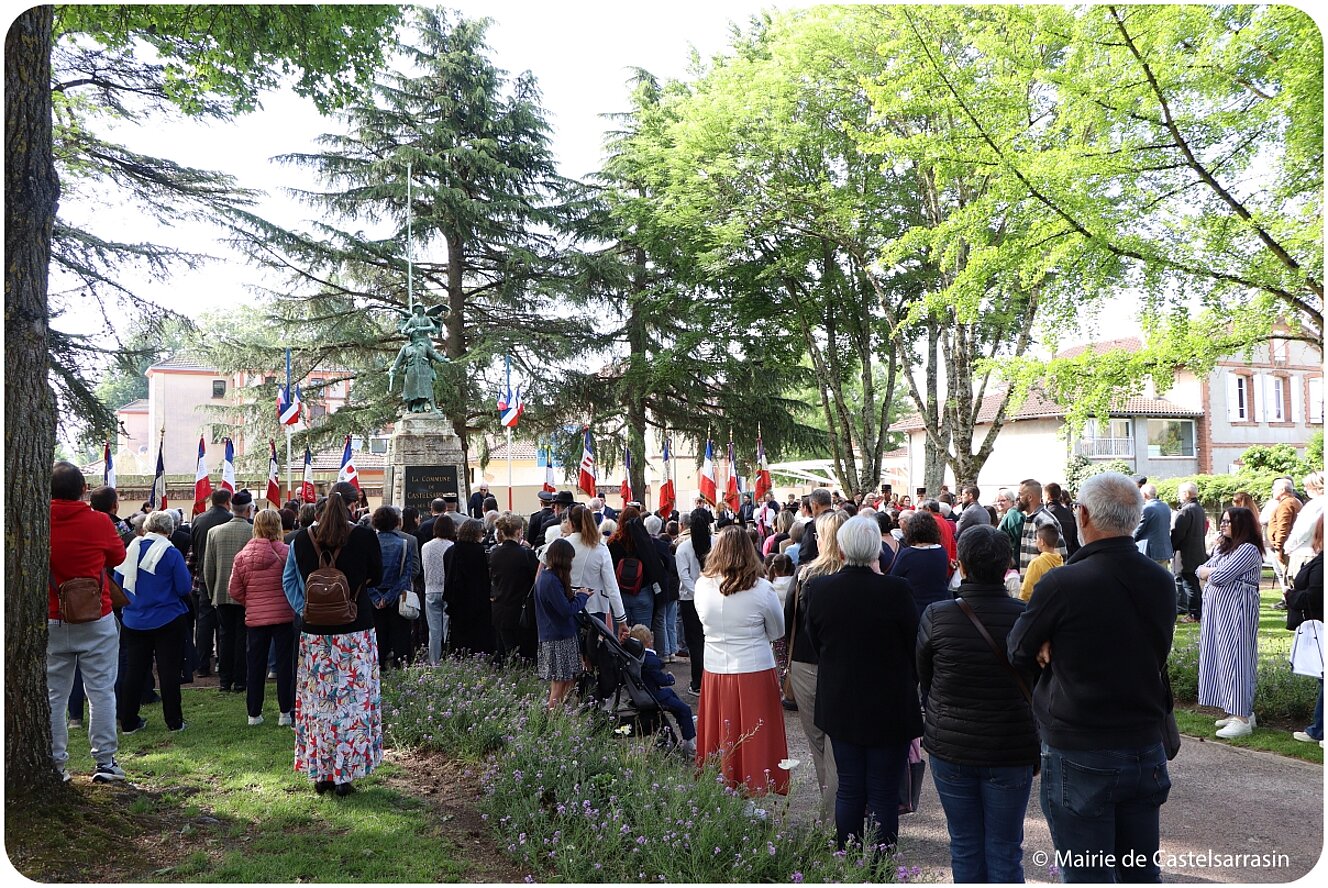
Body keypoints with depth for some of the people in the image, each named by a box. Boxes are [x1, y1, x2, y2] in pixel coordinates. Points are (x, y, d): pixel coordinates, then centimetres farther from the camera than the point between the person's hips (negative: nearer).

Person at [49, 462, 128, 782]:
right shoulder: (99, 522, -11)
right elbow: (118, 556, 6)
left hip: (51, 621, 2)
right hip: (96, 620, -2)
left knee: (53, 694, 11)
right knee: (100, 691, 5)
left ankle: (54, 762, 16)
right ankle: (105, 761, 8)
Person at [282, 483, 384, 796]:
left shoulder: (302, 539, 0)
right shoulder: (365, 537, -10)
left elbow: (289, 579, 11)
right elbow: (376, 578, 4)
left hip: (315, 632, 3)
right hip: (355, 631, -3)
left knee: (317, 700, 11)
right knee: (352, 701, 4)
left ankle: (320, 773, 19)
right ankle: (344, 775, 7)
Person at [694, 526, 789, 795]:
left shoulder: (702, 585, -6)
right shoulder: (761, 589, -14)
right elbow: (777, 631, 1)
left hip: (715, 674, 3)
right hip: (755, 672, -3)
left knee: (720, 737, 14)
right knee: (757, 741, 8)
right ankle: (757, 790, 14)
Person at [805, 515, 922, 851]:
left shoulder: (817, 588, -9)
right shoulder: (895, 590, -19)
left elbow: (815, 643, 3)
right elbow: (915, 647, -7)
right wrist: (910, 681, 11)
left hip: (839, 706, 3)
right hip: (889, 708, -3)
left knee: (848, 789, 16)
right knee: (883, 794, 8)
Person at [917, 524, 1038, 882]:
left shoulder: (935, 616, -13)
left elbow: (923, 680, 1)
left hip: (949, 749, 0)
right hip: (1011, 753, 0)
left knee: (965, 847, 15)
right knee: (1005, 852, 12)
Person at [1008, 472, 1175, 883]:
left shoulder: (1062, 584, -19)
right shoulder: (1163, 583, 0)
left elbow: (1019, 655, -9)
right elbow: (1157, 656, 10)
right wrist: (1064, 652, -3)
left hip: (1079, 757, -6)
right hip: (1146, 751, 6)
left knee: (1087, 876, 6)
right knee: (1142, 874, 19)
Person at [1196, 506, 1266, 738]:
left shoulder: (1249, 550, -12)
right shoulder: (1222, 547, 18)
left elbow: (1219, 577, -20)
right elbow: (1200, 570, 12)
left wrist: (1210, 571, 0)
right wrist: (1214, 571, -7)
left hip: (1236, 609, -9)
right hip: (1217, 608, 9)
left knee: (1235, 658, -9)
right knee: (1220, 657, 10)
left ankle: (1243, 719, -5)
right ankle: (1235, 711, 17)